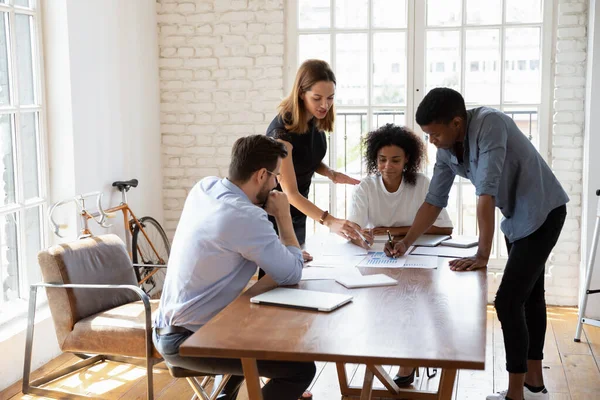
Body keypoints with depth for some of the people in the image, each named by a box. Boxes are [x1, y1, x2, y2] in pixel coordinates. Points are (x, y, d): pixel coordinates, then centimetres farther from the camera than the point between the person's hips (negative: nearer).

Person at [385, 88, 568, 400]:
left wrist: (482, 255, -32)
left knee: (508, 301, -12)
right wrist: (405, 243, -7)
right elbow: (434, 201, 1)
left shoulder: (489, 124, -29)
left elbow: (486, 194, -32)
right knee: (529, 294, 17)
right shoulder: (446, 151, -6)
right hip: (515, 216, 9)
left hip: (542, 212, -8)